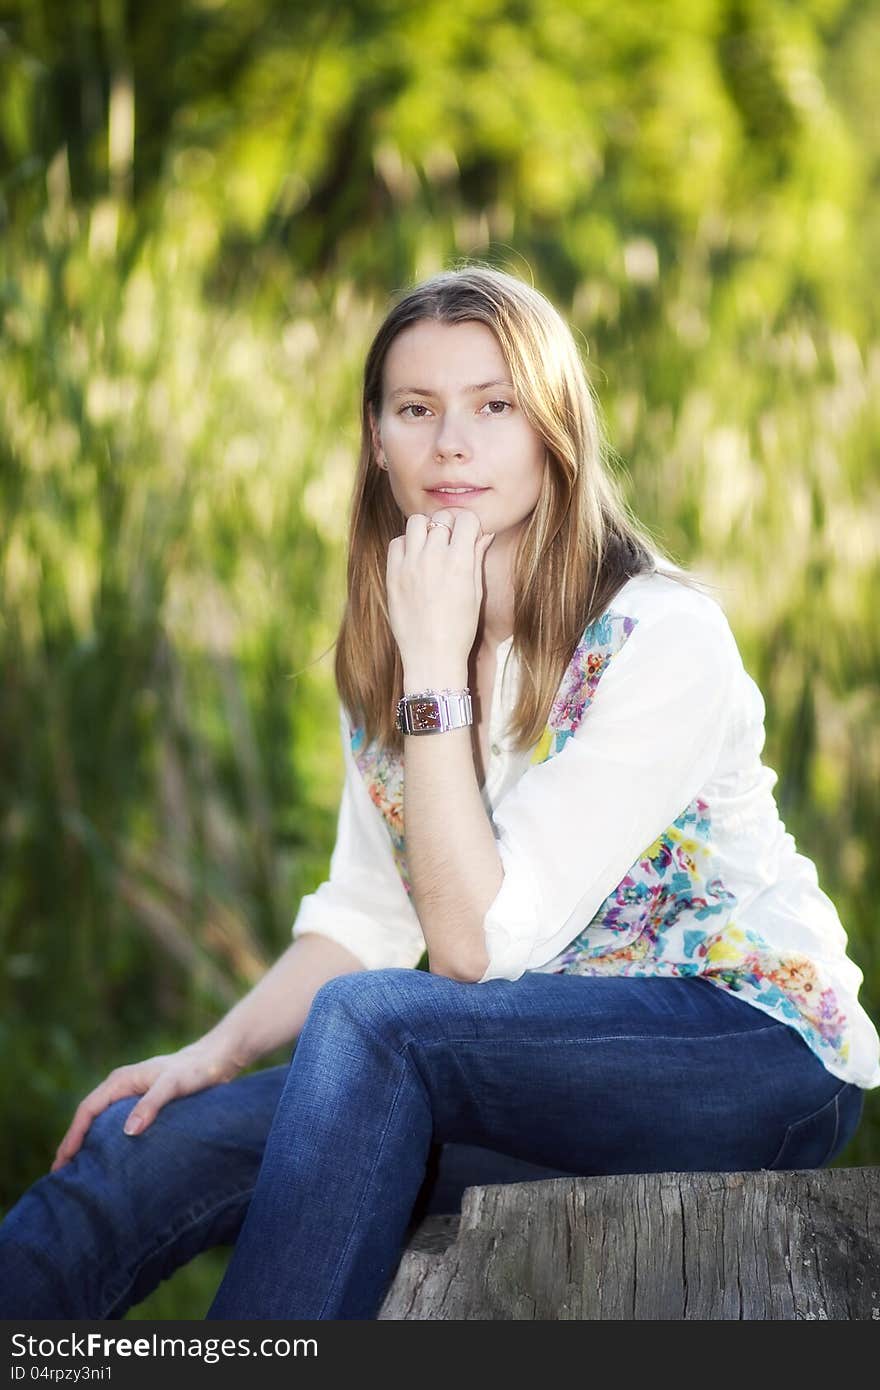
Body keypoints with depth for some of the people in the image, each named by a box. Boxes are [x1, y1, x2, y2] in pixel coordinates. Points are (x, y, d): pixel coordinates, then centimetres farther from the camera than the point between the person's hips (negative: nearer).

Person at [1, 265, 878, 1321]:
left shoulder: (662, 640, -17)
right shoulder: (378, 649, 5)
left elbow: (476, 945, -21)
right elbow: (364, 918, 10)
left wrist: (439, 668, -22)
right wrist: (214, 1052, -6)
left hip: (758, 1054, -6)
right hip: (540, 1067, 6)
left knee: (367, 1020, -31)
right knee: (153, 1144, -14)